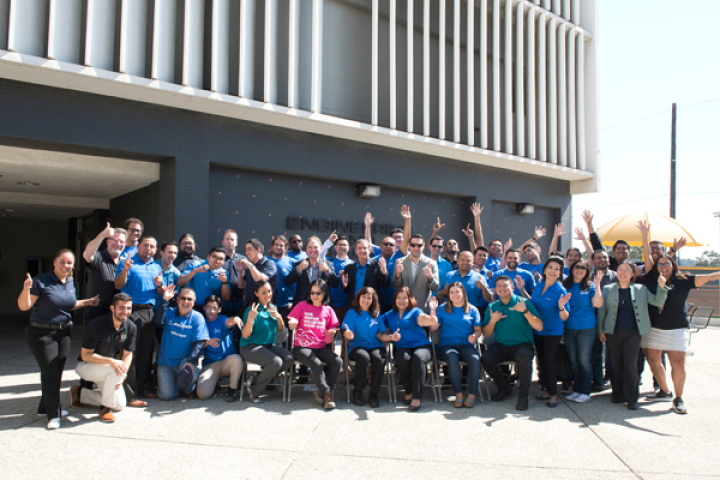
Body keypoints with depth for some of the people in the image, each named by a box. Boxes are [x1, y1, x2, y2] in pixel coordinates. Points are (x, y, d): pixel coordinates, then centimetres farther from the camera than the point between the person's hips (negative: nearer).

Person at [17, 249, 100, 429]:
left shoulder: (70, 283, 7)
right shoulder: (41, 282, -14)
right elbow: (24, 306, -17)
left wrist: (88, 302, 12)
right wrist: (26, 289, -33)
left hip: (64, 332, 7)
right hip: (42, 333, -7)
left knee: (58, 371, 12)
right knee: (50, 373, -6)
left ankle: (46, 407, 29)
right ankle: (53, 415, 5)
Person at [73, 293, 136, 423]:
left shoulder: (131, 328, -9)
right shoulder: (97, 325, -24)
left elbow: (127, 354, -2)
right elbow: (85, 355, -21)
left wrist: (121, 376, -18)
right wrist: (110, 361, -36)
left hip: (108, 369, 6)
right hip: (86, 366, -6)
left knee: (119, 405, -1)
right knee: (114, 369, -35)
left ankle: (80, 393, 17)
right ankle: (105, 408, -15)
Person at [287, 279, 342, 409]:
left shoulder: (328, 310, 10)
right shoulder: (302, 306, 4)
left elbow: (330, 331, 13)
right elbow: (292, 327, 4)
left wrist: (330, 333, -11)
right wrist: (293, 323, -20)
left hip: (320, 347, 3)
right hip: (302, 347, -3)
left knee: (338, 362, -21)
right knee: (317, 364, -31)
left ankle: (320, 392, -6)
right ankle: (326, 393, -10)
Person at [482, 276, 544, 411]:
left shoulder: (524, 302, -1)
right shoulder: (492, 307, 9)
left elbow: (539, 327, -12)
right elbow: (486, 334, 7)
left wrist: (525, 311, -24)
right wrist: (492, 321, -11)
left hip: (522, 344, -3)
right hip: (500, 345, 3)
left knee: (524, 357, -36)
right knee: (486, 359, -26)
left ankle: (523, 395, -13)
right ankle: (504, 388, 3)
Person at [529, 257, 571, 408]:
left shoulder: (560, 291, -14)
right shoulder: (538, 286, 2)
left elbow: (564, 317, -18)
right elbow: (532, 304, 17)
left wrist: (561, 307, -36)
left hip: (553, 332, -6)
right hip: (538, 330, 6)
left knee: (549, 361, -5)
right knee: (542, 361, 13)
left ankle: (553, 395, 8)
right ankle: (548, 391, 26)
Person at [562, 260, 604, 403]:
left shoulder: (590, 286, 1)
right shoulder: (565, 285, 6)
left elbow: (598, 304, -13)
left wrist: (597, 285, -15)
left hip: (586, 328, -3)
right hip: (569, 327, 3)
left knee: (584, 360, -1)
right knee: (573, 360, 9)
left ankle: (585, 392, 8)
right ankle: (576, 390, 19)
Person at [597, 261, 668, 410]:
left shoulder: (640, 290, 5)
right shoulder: (608, 289, 5)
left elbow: (658, 302, 4)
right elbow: (602, 310, 8)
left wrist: (661, 287, -11)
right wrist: (600, 330, 5)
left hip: (633, 333, -1)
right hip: (613, 333, 1)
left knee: (630, 364, -6)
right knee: (616, 364, 6)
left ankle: (631, 398, 5)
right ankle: (618, 394, 20)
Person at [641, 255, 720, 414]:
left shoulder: (683, 281, -3)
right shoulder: (652, 279, 3)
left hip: (677, 329, -3)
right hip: (653, 328, 3)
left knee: (678, 362, -10)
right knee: (653, 359, 9)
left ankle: (678, 399, 5)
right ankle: (665, 392, 28)